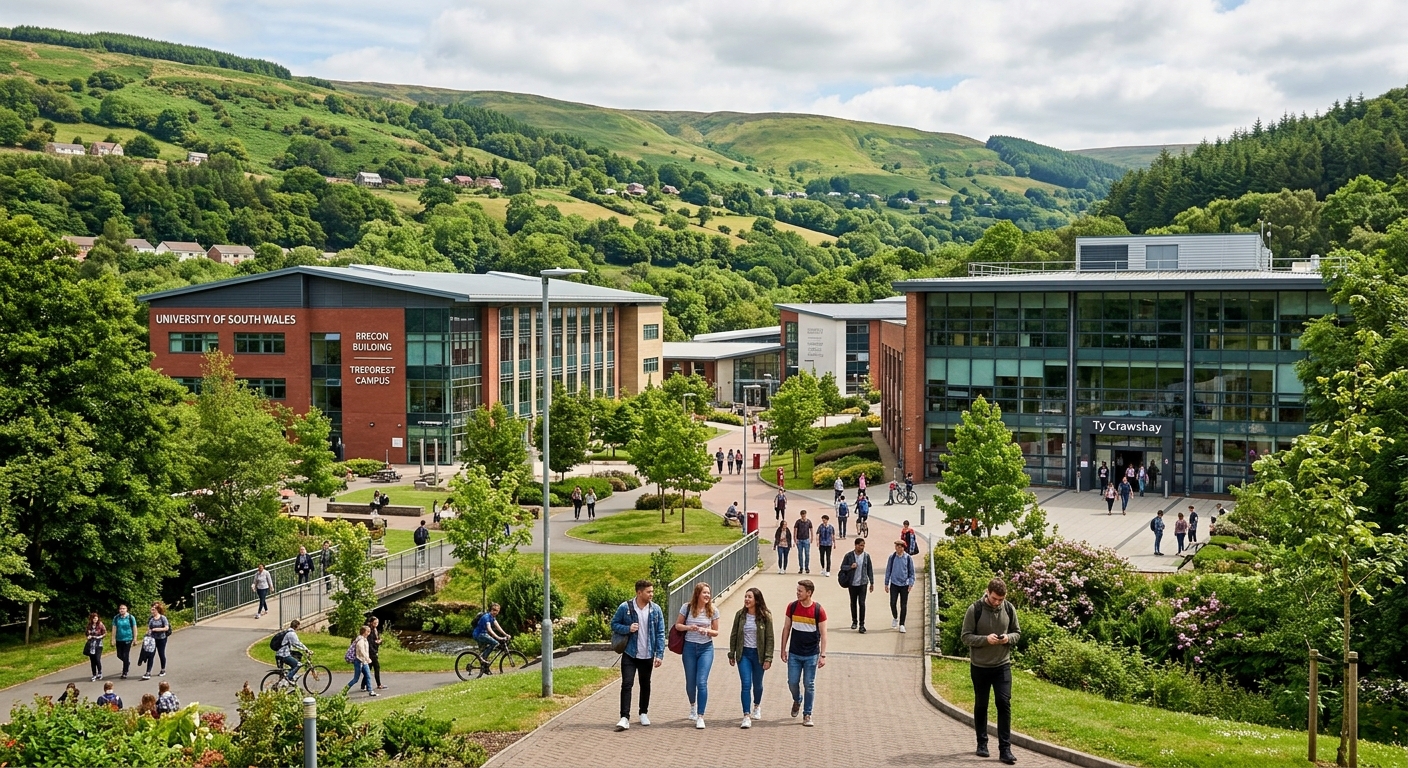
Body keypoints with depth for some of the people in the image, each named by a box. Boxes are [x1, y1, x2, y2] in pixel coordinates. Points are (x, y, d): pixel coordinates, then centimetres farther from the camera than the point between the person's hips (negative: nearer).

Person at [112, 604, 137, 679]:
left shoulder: (131, 617, -5)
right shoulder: (116, 618, 1)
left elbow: (134, 628, -1)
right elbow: (114, 629, 2)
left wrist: (135, 639, -2)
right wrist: (113, 639, -1)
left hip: (128, 639, -3)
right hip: (119, 639, 3)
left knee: (126, 656, -4)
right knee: (119, 655, 9)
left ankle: (124, 673, 4)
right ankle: (128, 663, 40)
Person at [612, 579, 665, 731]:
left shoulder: (656, 610, -2)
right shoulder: (625, 608, -8)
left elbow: (660, 633, 0)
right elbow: (614, 624, 1)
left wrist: (659, 655, -7)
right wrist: (628, 629, -18)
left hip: (648, 655, 2)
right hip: (629, 654, -2)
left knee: (645, 685, 15)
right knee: (627, 684, -10)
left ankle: (644, 713, 31)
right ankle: (625, 718, -10)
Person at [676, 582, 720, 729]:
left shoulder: (713, 611, -3)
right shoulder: (687, 607, -5)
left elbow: (716, 631, 4)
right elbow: (677, 625, 3)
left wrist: (706, 630, -17)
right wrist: (688, 627, -16)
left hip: (706, 648, -1)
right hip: (689, 647, 1)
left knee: (702, 682, -11)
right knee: (690, 682, 12)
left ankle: (700, 717, -7)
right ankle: (693, 705, 42)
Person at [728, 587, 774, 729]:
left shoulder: (765, 616, -8)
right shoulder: (740, 615, -2)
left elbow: (769, 638, -8)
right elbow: (734, 635, 6)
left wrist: (768, 658, -11)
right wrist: (731, 654, 5)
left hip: (758, 654, -1)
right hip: (744, 653, 1)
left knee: (757, 684, 16)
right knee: (746, 684, -9)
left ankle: (757, 706, 44)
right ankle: (746, 716, -10)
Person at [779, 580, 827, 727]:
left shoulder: (819, 610, -10)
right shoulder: (792, 607, -1)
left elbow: (823, 634, -6)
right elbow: (786, 628, 7)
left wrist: (823, 655, -10)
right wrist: (783, 649, 5)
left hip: (811, 655, -2)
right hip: (794, 654, 2)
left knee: (809, 685, 2)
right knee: (792, 682, 5)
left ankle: (807, 715, 12)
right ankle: (797, 701, 37)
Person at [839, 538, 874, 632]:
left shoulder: (866, 556, 0)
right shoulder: (849, 555, -4)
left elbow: (870, 569, 6)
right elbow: (842, 567, 1)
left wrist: (872, 583, 6)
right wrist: (850, 567, -19)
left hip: (863, 583, -1)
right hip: (852, 583, 1)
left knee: (862, 603, -8)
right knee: (853, 603, 13)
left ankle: (861, 624, -3)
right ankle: (854, 621, 29)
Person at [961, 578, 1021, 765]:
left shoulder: (1009, 609, -3)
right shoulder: (975, 610, -12)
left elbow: (1017, 633, 7)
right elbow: (966, 637, -9)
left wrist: (1008, 638, -15)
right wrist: (986, 639, -25)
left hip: (1002, 665, 1)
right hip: (979, 667, -1)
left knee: (1004, 704, -7)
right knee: (981, 706, 12)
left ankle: (1005, 749, -4)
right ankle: (982, 743, 27)